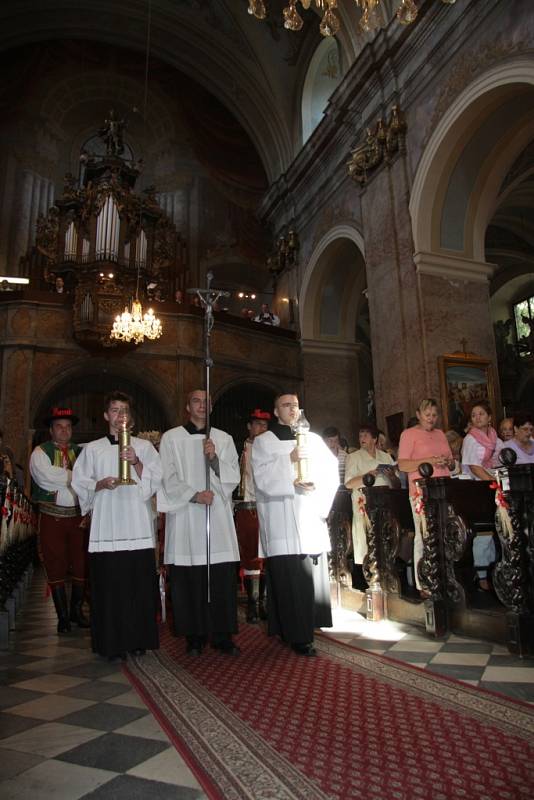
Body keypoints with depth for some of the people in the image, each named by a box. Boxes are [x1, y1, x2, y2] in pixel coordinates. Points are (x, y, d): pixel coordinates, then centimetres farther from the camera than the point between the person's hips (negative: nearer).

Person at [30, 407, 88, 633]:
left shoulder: (81, 452, 9)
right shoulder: (40, 452, -1)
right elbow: (45, 476, -17)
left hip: (78, 516, 3)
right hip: (52, 517, -2)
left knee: (81, 564, 7)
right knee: (56, 567, 5)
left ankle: (77, 611, 25)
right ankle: (62, 616, 18)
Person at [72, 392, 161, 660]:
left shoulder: (144, 446, 11)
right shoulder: (92, 449, 12)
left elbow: (155, 481, 3)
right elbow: (79, 483, 9)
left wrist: (136, 462, -12)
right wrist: (101, 484, -9)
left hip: (137, 526, 0)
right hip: (106, 527, 0)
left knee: (140, 584, 0)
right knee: (109, 585, 0)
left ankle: (138, 639, 13)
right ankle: (112, 643, 11)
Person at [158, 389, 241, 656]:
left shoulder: (224, 439, 13)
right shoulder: (171, 438, 7)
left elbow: (233, 476, 7)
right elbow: (168, 478, 0)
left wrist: (214, 459, -10)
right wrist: (194, 495, -13)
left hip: (218, 515, 2)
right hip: (184, 514, -1)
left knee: (223, 578, -1)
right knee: (189, 579, 0)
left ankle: (222, 635, 11)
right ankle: (194, 636, 14)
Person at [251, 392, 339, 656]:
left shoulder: (313, 439, 17)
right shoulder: (263, 442, 7)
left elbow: (331, 469, 7)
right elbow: (262, 476, -7)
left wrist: (317, 485, -12)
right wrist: (290, 459, -18)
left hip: (311, 516, 4)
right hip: (281, 520, -4)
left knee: (313, 574, 5)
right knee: (289, 578, -6)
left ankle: (310, 624, 19)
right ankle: (297, 636, 2)